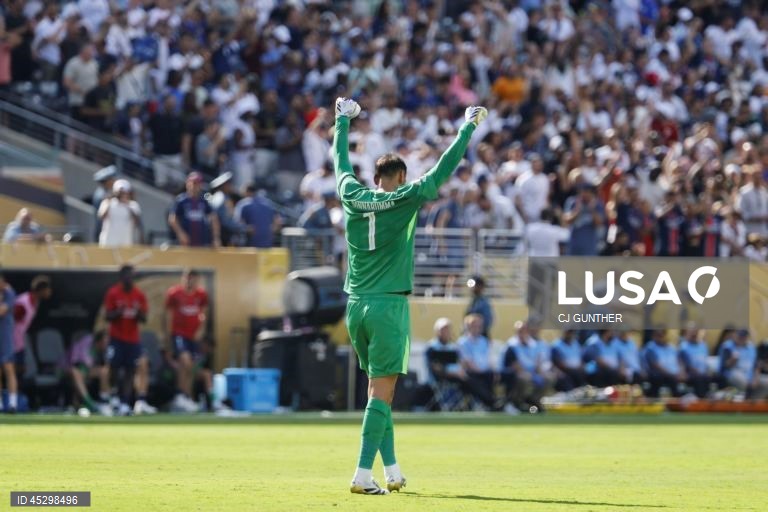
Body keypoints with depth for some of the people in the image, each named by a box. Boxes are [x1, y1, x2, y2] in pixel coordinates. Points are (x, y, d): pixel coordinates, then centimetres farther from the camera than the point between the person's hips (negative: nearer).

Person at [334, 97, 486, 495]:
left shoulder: (352, 196, 4)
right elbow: (441, 171, -3)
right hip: (389, 306, -6)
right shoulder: (404, 200, -7)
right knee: (382, 392, -7)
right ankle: (363, 475, -15)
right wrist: (469, 127, 8)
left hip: (357, 305, 6)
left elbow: (341, 162, 22)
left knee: (377, 387, 15)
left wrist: (343, 120, 38)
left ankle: (392, 471, 20)